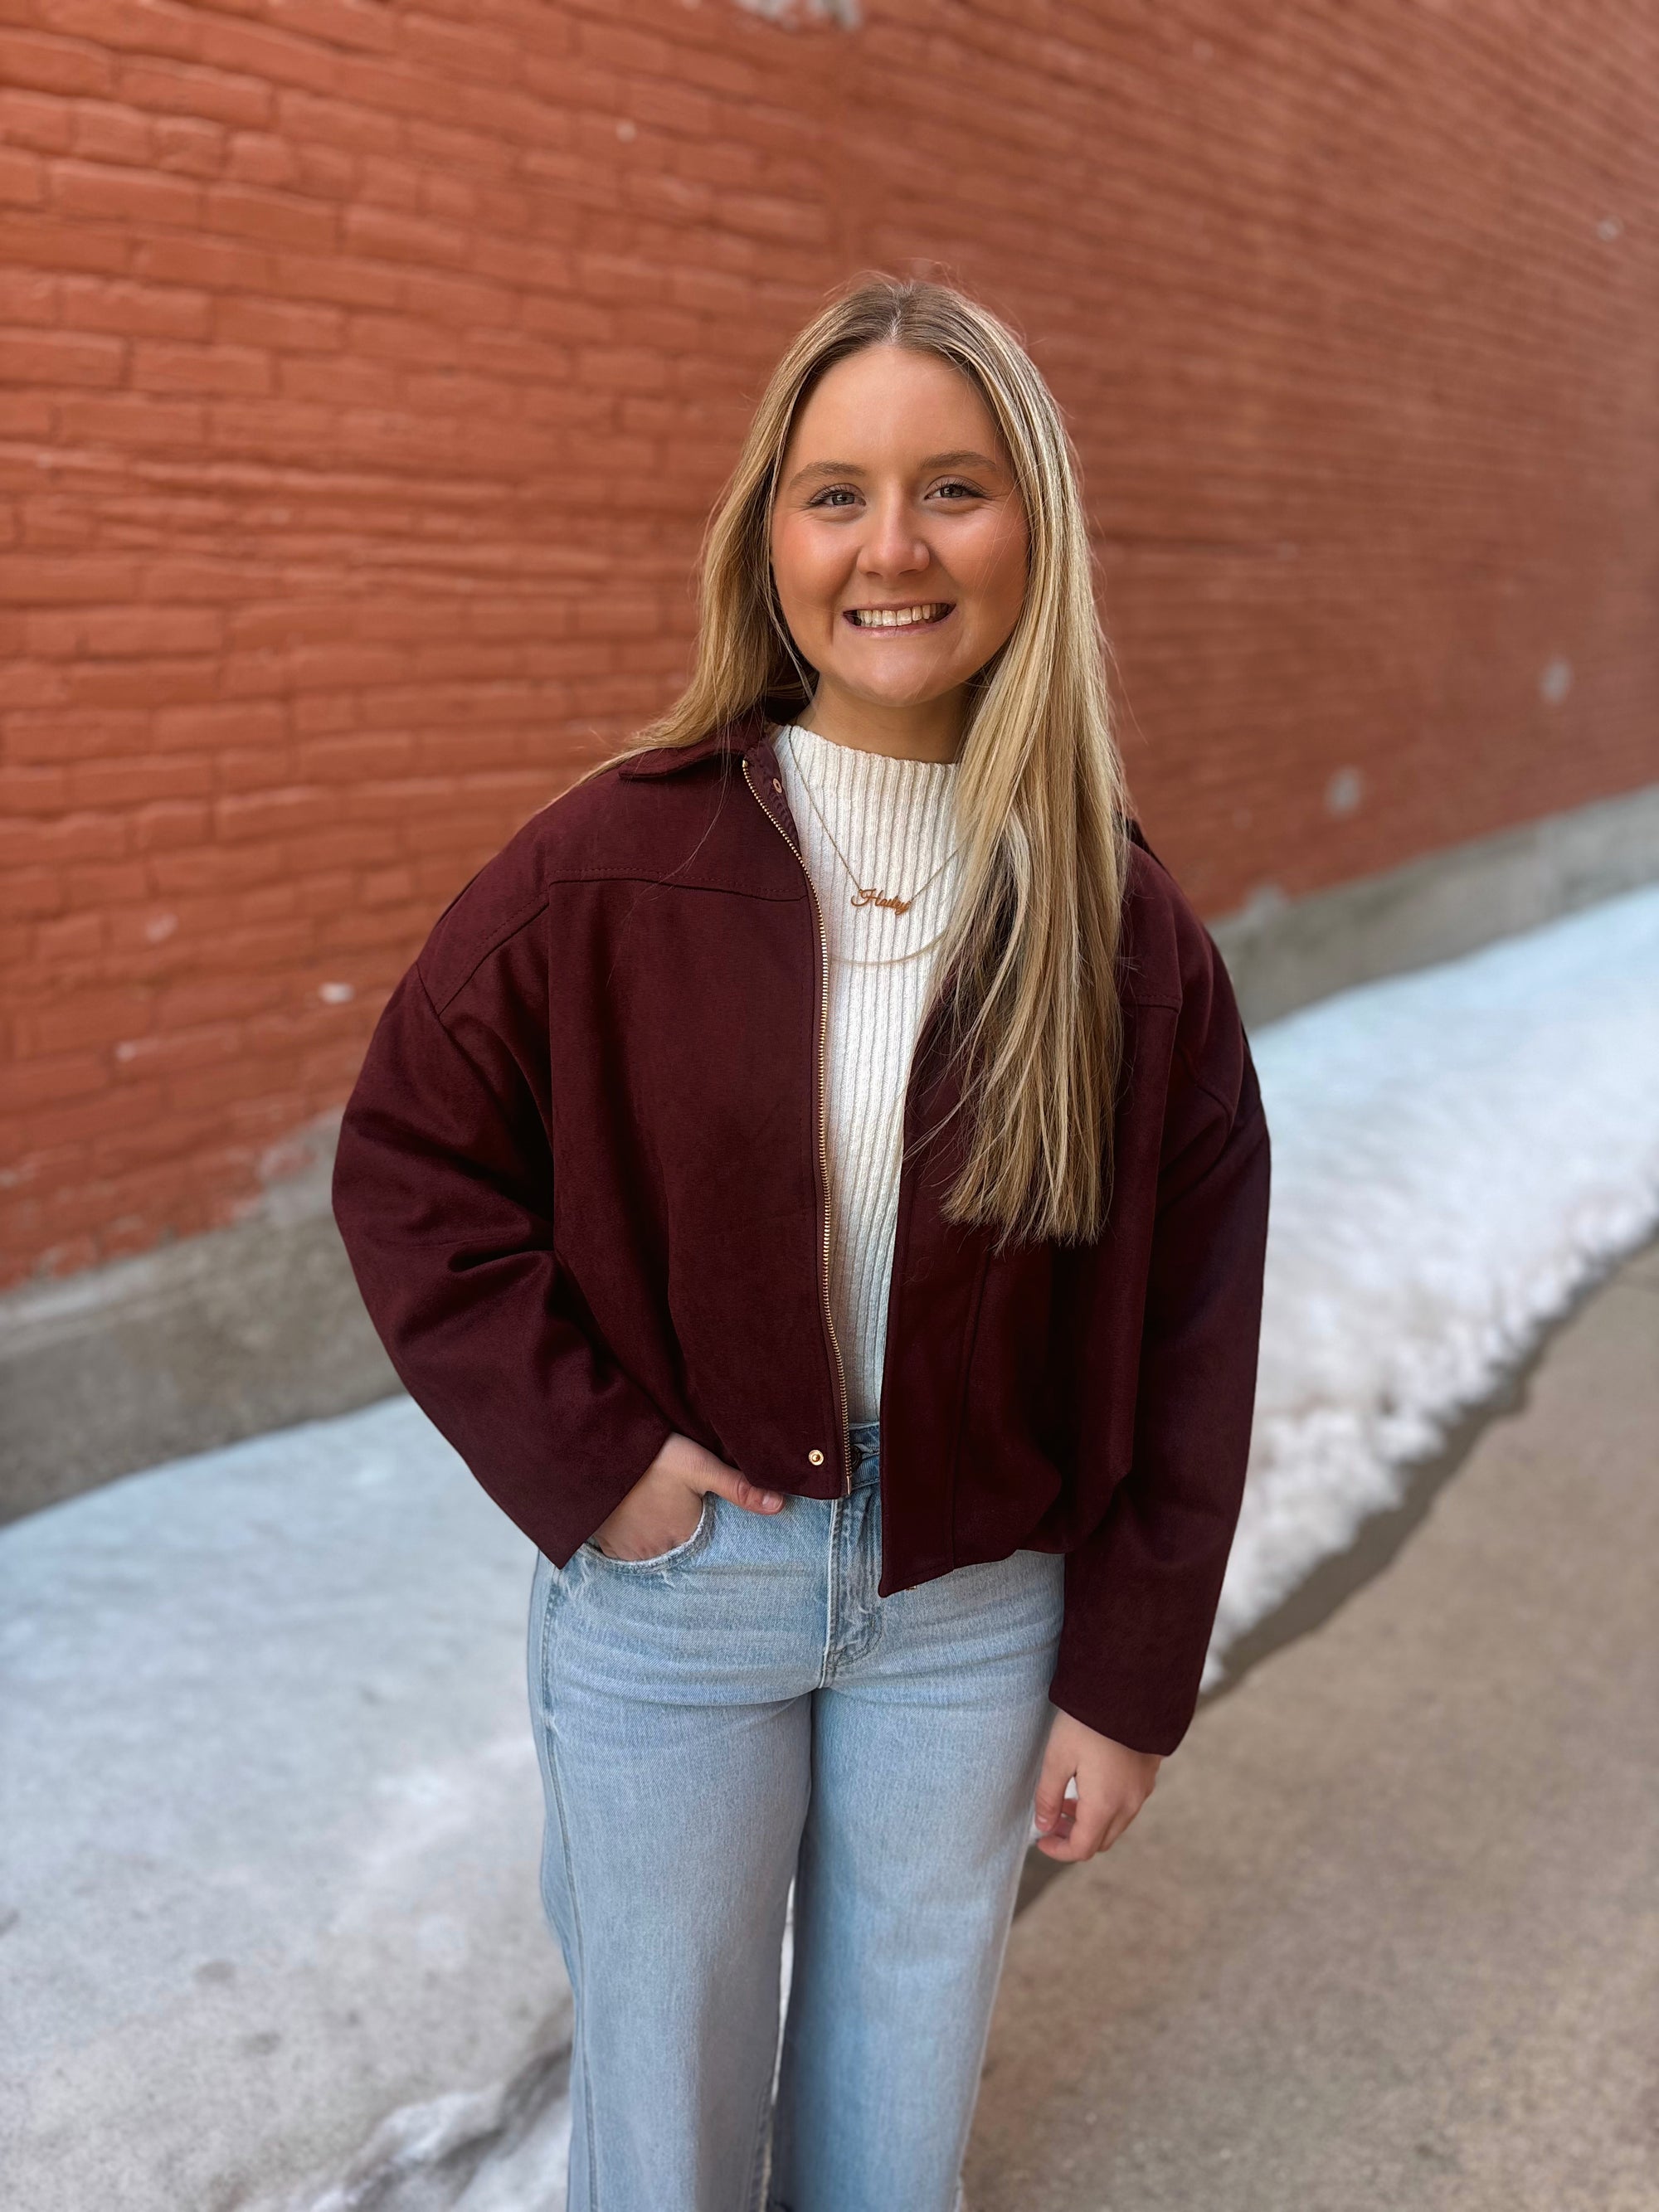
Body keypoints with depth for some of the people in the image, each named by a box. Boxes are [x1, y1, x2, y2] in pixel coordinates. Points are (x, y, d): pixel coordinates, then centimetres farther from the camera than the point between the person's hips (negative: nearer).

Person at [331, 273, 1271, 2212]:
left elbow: (1186, 1335, -3)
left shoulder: (1122, 921, -8)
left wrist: (1130, 1685, -1)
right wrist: (582, 1453, -12)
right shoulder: (615, 860, -12)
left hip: (975, 1605, 1)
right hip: (670, 1576, -1)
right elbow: (408, 1160, -4)